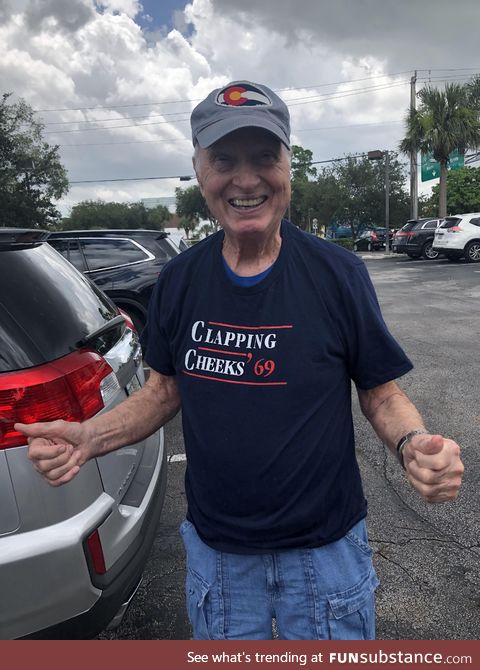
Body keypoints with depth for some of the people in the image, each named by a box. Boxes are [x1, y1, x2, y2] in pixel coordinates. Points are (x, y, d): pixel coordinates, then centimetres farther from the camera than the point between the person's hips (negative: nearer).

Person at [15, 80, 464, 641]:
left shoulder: (338, 274, -16)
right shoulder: (178, 281, -7)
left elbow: (381, 394, -7)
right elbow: (165, 389, 3)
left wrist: (413, 443, -28)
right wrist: (89, 436, -13)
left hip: (324, 549, -2)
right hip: (214, 549, 3)